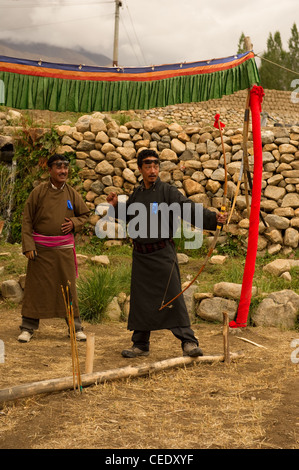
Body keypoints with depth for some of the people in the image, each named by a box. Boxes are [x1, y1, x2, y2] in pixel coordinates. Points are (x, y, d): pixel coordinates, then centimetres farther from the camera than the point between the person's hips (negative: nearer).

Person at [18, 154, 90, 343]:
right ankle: (28, 328, 14)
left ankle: (76, 327, 16)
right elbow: (27, 220, -2)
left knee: (68, 287, 6)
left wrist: (74, 223, -4)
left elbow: (85, 214, 17)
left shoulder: (71, 193, 4)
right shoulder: (38, 192, -3)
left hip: (64, 247, 2)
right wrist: (28, 246, -9)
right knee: (35, 287, 3)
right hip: (41, 247, -2)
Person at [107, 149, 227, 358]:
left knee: (173, 296, -7)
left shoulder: (168, 191, -6)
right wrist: (116, 206, 8)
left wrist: (214, 218, -33)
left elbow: (191, 208, -18)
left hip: (163, 253, -5)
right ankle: (141, 344, 22)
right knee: (140, 299, 10)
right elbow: (127, 217, 27)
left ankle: (188, 341, 1)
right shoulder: (136, 195, 11)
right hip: (141, 255, 5)